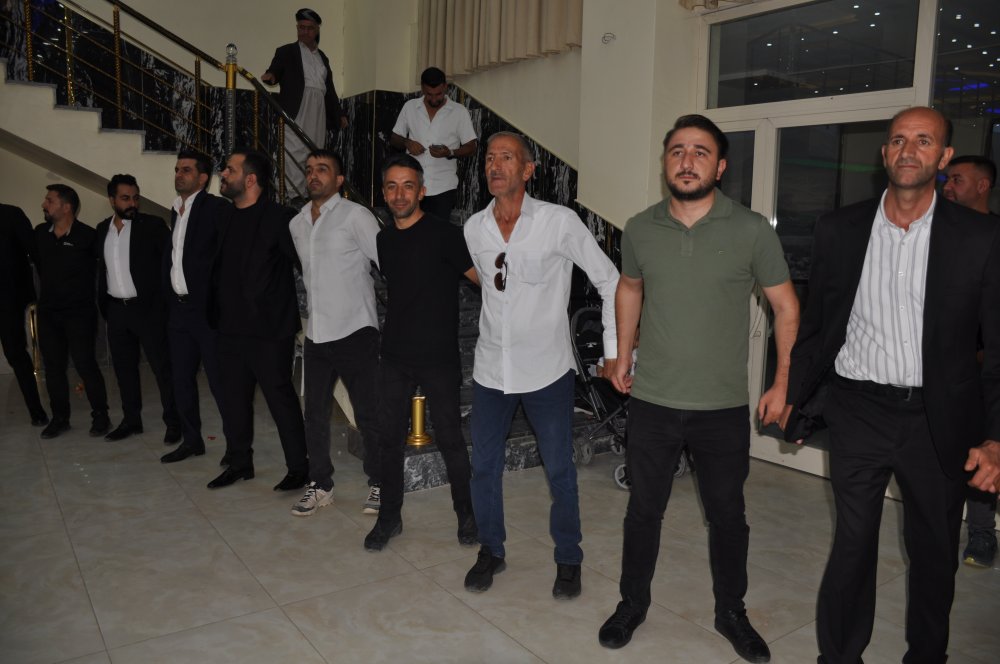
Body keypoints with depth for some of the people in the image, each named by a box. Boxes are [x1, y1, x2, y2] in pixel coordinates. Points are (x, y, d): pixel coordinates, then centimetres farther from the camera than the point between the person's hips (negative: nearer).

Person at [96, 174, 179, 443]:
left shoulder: (153, 225, -5)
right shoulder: (103, 229, 10)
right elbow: (103, 267, 16)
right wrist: (103, 304, 12)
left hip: (148, 308, -5)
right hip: (116, 310, 5)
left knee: (162, 367, -1)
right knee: (124, 367, 12)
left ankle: (173, 422, 7)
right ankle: (131, 420, 24)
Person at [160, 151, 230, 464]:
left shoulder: (216, 207, -9)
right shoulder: (176, 210, 16)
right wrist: (168, 294, 12)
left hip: (206, 308, -8)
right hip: (178, 307, 8)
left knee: (219, 380, -3)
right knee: (182, 379, 14)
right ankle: (191, 440, 27)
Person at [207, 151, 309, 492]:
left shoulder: (278, 217, -11)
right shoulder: (224, 217, 11)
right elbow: (217, 267, 17)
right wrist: (215, 311, 13)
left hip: (269, 327, -7)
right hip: (230, 326, 7)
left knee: (280, 396, 0)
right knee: (233, 397, 14)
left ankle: (299, 467, 12)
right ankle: (239, 463, 29)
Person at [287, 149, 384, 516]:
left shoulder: (355, 215, -6)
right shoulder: (297, 224, 13)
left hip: (355, 332, -6)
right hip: (316, 334, 6)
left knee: (369, 414, 2)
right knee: (315, 414, 11)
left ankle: (379, 484, 17)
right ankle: (320, 485, 25)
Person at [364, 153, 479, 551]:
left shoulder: (443, 235, -10)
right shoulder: (383, 241, 9)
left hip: (438, 358, -5)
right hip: (395, 357, 5)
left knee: (449, 439, 3)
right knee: (390, 438, 10)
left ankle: (466, 514, 24)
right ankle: (389, 517, 26)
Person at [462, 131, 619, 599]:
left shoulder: (560, 222, -12)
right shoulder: (474, 228, 1)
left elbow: (609, 281, -6)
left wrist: (614, 351, -7)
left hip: (546, 370, -3)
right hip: (491, 369, 4)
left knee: (559, 471, 7)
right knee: (483, 467, 11)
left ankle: (568, 560, 28)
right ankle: (491, 551, 33)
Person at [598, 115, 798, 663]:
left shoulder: (751, 230, -8)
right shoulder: (639, 229, -1)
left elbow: (786, 308, 0)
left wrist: (782, 383, -3)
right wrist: (622, 357, 13)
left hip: (724, 408, -1)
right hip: (651, 402, 2)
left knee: (727, 515, 14)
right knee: (643, 510, 13)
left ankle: (731, 613, 36)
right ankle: (632, 605, 34)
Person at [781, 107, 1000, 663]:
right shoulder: (840, 229, 0)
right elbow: (817, 325, 7)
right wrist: (797, 398, 8)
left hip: (938, 421, 0)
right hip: (858, 412, 0)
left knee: (935, 552, 16)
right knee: (853, 543, 9)